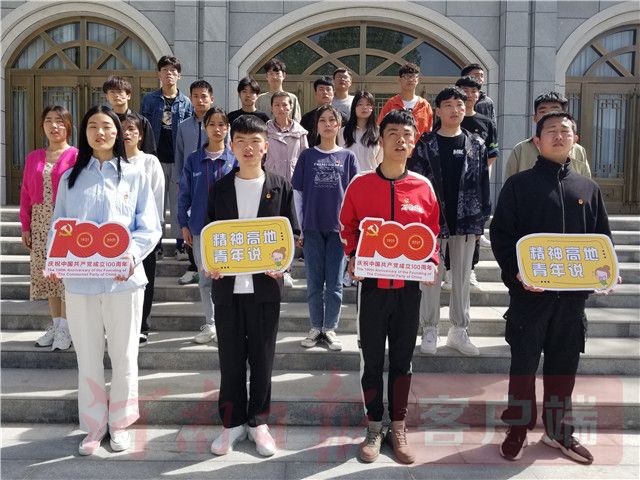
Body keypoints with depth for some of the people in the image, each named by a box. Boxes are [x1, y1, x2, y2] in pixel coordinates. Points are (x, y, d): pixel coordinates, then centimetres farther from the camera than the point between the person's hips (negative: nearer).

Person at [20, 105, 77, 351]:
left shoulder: (76, 156, -4)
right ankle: (55, 323, 21)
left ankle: (65, 328, 6)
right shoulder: (33, 158, 11)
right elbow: (26, 192, 12)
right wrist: (25, 226, 8)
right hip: (40, 222, 5)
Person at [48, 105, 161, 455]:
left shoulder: (134, 175, 4)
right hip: (80, 281, 2)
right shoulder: (70, 178, 10)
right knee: (88, 357, 10)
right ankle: (93, 426, 26)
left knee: (123, 355, 8)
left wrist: (131, 255, -21)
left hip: (123, 280, -1)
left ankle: (119, 423, 26)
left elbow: (149, 228, -2)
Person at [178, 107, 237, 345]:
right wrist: (184, 224, 2)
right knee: (205, 278, 9)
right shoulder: (193, 160, 4)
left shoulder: (235, 159, 0)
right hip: (200, 227, 2)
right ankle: (210, 324, 21)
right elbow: (185, 193, 6)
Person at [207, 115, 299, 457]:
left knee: (262, 357, 9)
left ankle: (258, 422, 24)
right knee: (231, 358, 9)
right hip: (227, 284, 1)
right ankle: (232, 422, 23)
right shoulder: (220, 188, 6)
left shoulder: (280, 187, 3)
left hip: (265, 284, -1)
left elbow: (292, 233, 4)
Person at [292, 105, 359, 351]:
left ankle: (330, 329, 17)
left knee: (334, 283, 4)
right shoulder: (307, 156, 6)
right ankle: (316, 328, 20)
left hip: (339, 228, 0)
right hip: (312, 227, 1)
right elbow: (298, 192, 4)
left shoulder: (348, 157, 5)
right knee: (314, 282, 8)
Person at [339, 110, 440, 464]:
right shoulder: (360, 185, -3)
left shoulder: (423, 187, 1)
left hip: (408, 285, 1)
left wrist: (431, 263, -5)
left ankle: (398, 428, 25)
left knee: (402, 359, 11)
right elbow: (348, 227, 8)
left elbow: (432, 233, 9)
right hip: (372, 284, -1)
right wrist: (352, 257, -6)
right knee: (372, 359, 8)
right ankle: (374, 428, 23)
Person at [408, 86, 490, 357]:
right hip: (433, 221, -2)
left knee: (462, 278, 10)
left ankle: (458, 331, 22)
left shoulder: (476, 145, 6)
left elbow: (482, 185, 7)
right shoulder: (425, 145, -1)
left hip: (465, 222, 2)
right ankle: (430, 331, 18)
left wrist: (480, 221, 3)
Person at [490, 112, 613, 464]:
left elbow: (603, 237, 15)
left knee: (564, 363, 13)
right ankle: (518, 430, 20)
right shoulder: (519, 184, 0)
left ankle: (558, 430, 28)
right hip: (529, 291, -3)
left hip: (573, 293, 4)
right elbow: (500, 235, -5)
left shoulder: (588, 188, 12)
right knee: (524, 362, 5)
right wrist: (516, 273, -19)